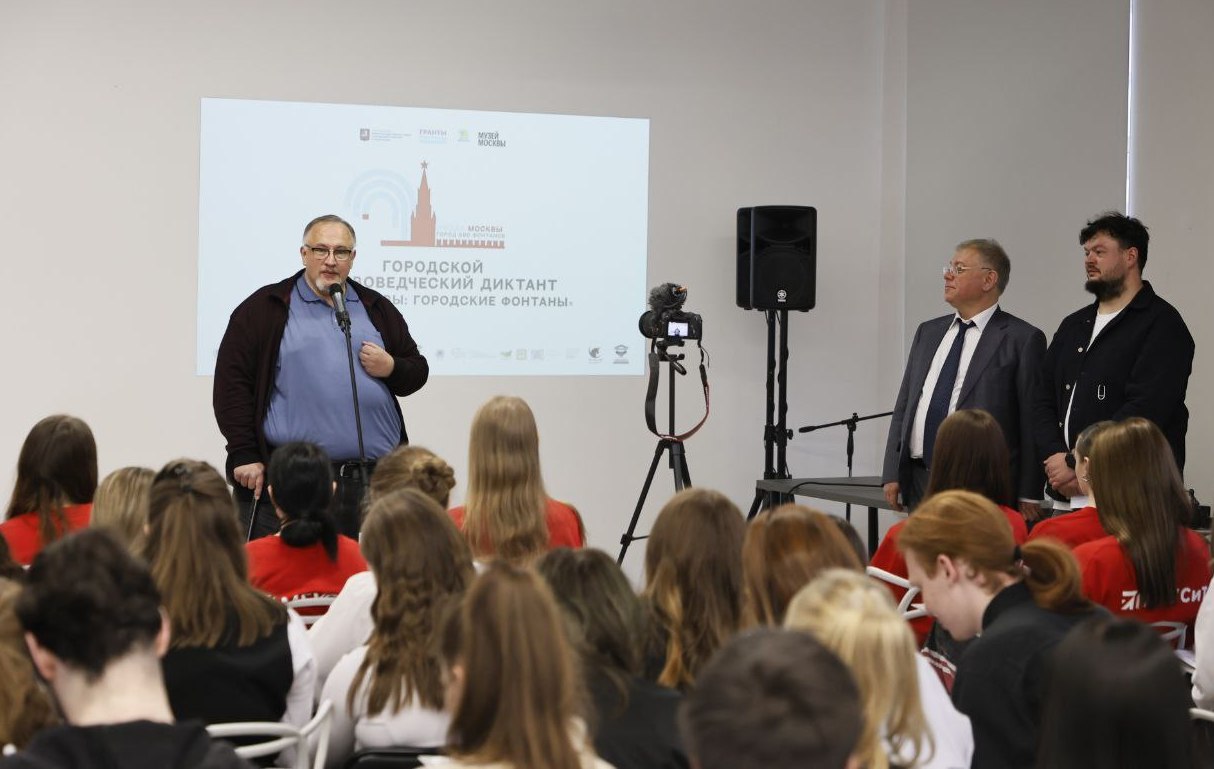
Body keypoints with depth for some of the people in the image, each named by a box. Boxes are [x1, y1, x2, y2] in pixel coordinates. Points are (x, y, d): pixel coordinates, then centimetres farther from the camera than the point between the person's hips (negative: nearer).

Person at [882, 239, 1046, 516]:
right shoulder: (928, 333, 17)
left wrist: (1029, 496, -8)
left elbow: (1032, 421, -5)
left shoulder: (1023, 339, -2)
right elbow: (904, 406, 17)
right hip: (919, 482, 6)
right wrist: (893, 474, 8)